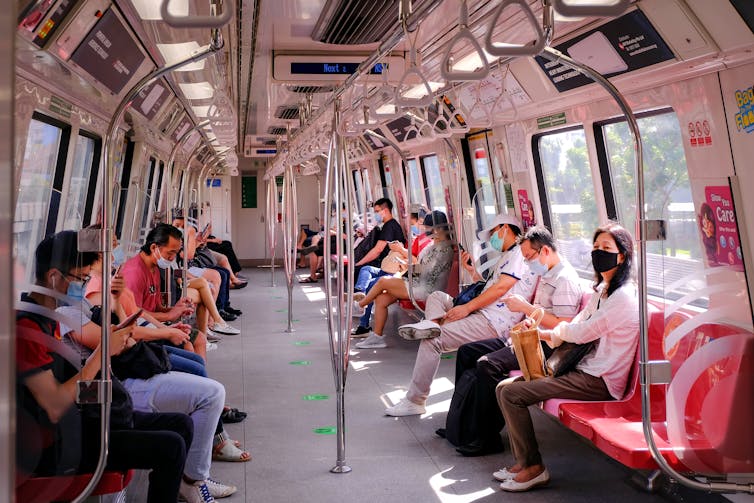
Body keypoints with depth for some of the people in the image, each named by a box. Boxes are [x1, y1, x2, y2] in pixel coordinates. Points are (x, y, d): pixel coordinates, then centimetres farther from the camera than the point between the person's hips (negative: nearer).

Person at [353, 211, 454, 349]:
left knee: (383, 281, -9)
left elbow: (430, 271, -17)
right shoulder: (435, 245, 17)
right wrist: (402, 250, 23)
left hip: (427, 290, -10)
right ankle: (377, 337, 4)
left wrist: (409, 267, -9)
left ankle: (359, 305, 14)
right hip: (419, 283, 10)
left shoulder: (445, 248, -15)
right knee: (381, 299, -1)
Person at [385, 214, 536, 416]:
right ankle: (432, 323, -20)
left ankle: (414, 401, -12)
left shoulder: (519, 252, -5)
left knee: (431, 341, -19)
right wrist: (471, 270, 19)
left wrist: (467, 307, -16)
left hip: (492, 324, -11)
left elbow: (501, 287, -17)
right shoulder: (507, 256, 27)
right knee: (436, 296, 13)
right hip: (482, 314, 11)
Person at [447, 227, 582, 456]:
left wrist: (526, 307, -20)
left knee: (486, 365, -29)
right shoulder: (544, 274, 17)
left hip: (544, 345, -11)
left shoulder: (565, 279, -14)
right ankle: (462, 422, 11)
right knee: (466, 352, 7)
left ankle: (487, 438, -18)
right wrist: (518, 304, 9)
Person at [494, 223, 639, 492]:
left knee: (511, 394, -16)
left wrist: (558, 329, 5)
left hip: (599, 382, -10)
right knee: (504, 387, 3)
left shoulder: (624, 296, -16)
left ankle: (533, 468, -2)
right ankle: (523, 461, 10)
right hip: (584, 370, 10)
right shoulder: (602, 290, 16)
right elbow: (573, 328, 14)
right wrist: (539, 333, -5)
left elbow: (581, 333, -17)